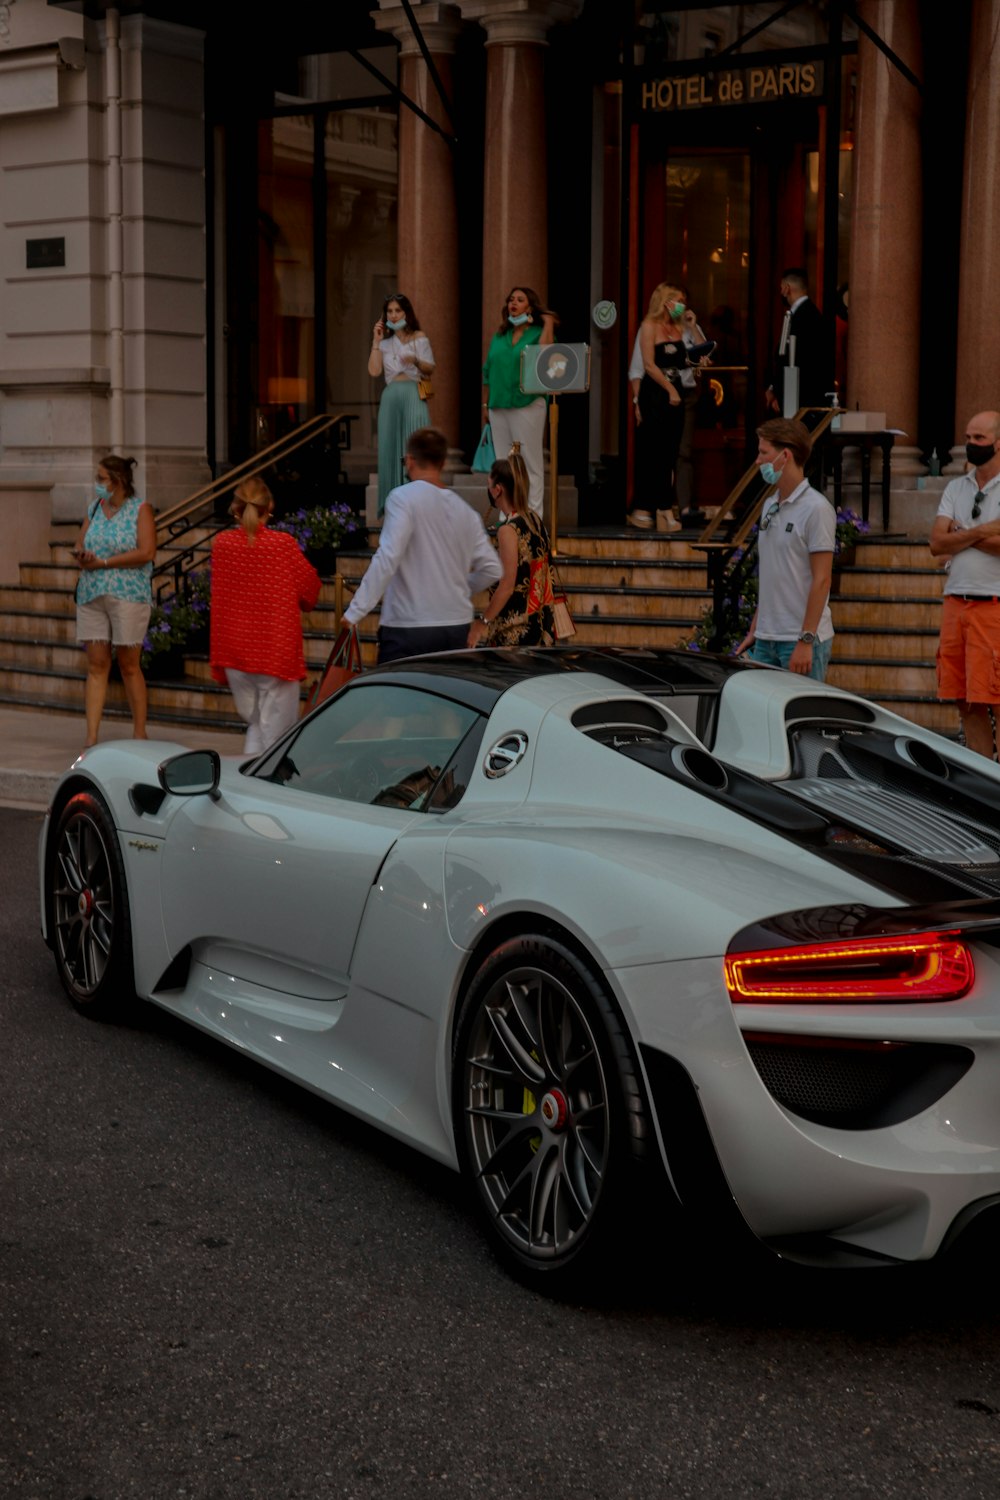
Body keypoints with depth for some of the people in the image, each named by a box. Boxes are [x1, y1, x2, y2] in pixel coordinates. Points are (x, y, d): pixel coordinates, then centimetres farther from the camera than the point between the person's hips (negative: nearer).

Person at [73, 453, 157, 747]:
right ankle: (92, 736, 0)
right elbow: (79, 546, 16)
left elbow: (146, 552, -13)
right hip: (91, 596, 5)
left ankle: (140, 734, 11)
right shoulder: (94, 509, 15)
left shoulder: (140, 509, -2)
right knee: (96, 665, 1)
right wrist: (81, 557, -9)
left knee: (129, 665, 1)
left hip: (128, 595, -5)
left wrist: (102, 562, -13)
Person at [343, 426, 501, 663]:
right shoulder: (465, 511, 9)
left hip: (409, 628, -6)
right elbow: (491, 569, 10)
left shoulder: (404, 498, -9)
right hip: (457, 627, 6)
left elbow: (387, 558, -18)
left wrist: (356, 611, -17)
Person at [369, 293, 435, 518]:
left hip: (413, 396, -4)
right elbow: (374, 370, 3)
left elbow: (430, 369, 2)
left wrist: (416, 361, -17)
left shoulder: (419, 338, 6)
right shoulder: (385, 342, 16)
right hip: (390, 398, 4)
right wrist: (376, 341, 3)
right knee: (390, 447, 1)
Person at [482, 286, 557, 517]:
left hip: (527, 405, -6)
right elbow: (488, 371, 18)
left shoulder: (538, 332, 0)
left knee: (530, 463, -2)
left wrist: (548, 323, -18)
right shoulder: (499, 336, 14)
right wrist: (486, 403, 15)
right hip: (499, 406, 6)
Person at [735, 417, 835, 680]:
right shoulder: (770, 507, 14)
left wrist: (806, 640, -19)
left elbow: (821, 580, -15)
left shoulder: (816, 508, -11)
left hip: (802, 641, -8)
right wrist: (754, 631, 18)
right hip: (767, 639, 8)